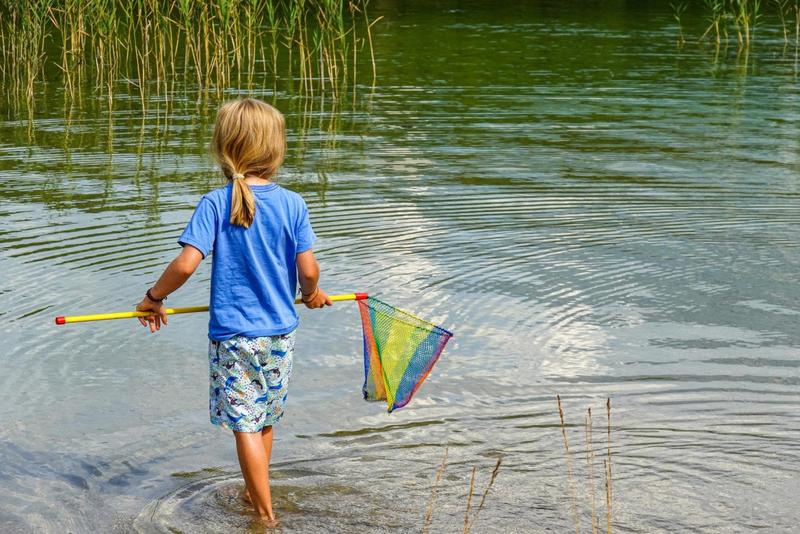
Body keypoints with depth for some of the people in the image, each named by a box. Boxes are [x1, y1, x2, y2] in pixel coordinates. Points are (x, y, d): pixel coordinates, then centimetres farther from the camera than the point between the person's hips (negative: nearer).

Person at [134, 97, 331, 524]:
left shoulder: (215, 204, -13)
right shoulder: (293, 204, -8)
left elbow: (186, 264, -21)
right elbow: (308, 270, -8)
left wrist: (154, 297, -4)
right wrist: (311, 294, 15)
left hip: (233, 334, -3)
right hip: (280, 332, 3)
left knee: (245, 424, 6)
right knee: (265, 419, 21)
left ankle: (266, 513, 10)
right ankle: (254, 492, 38)